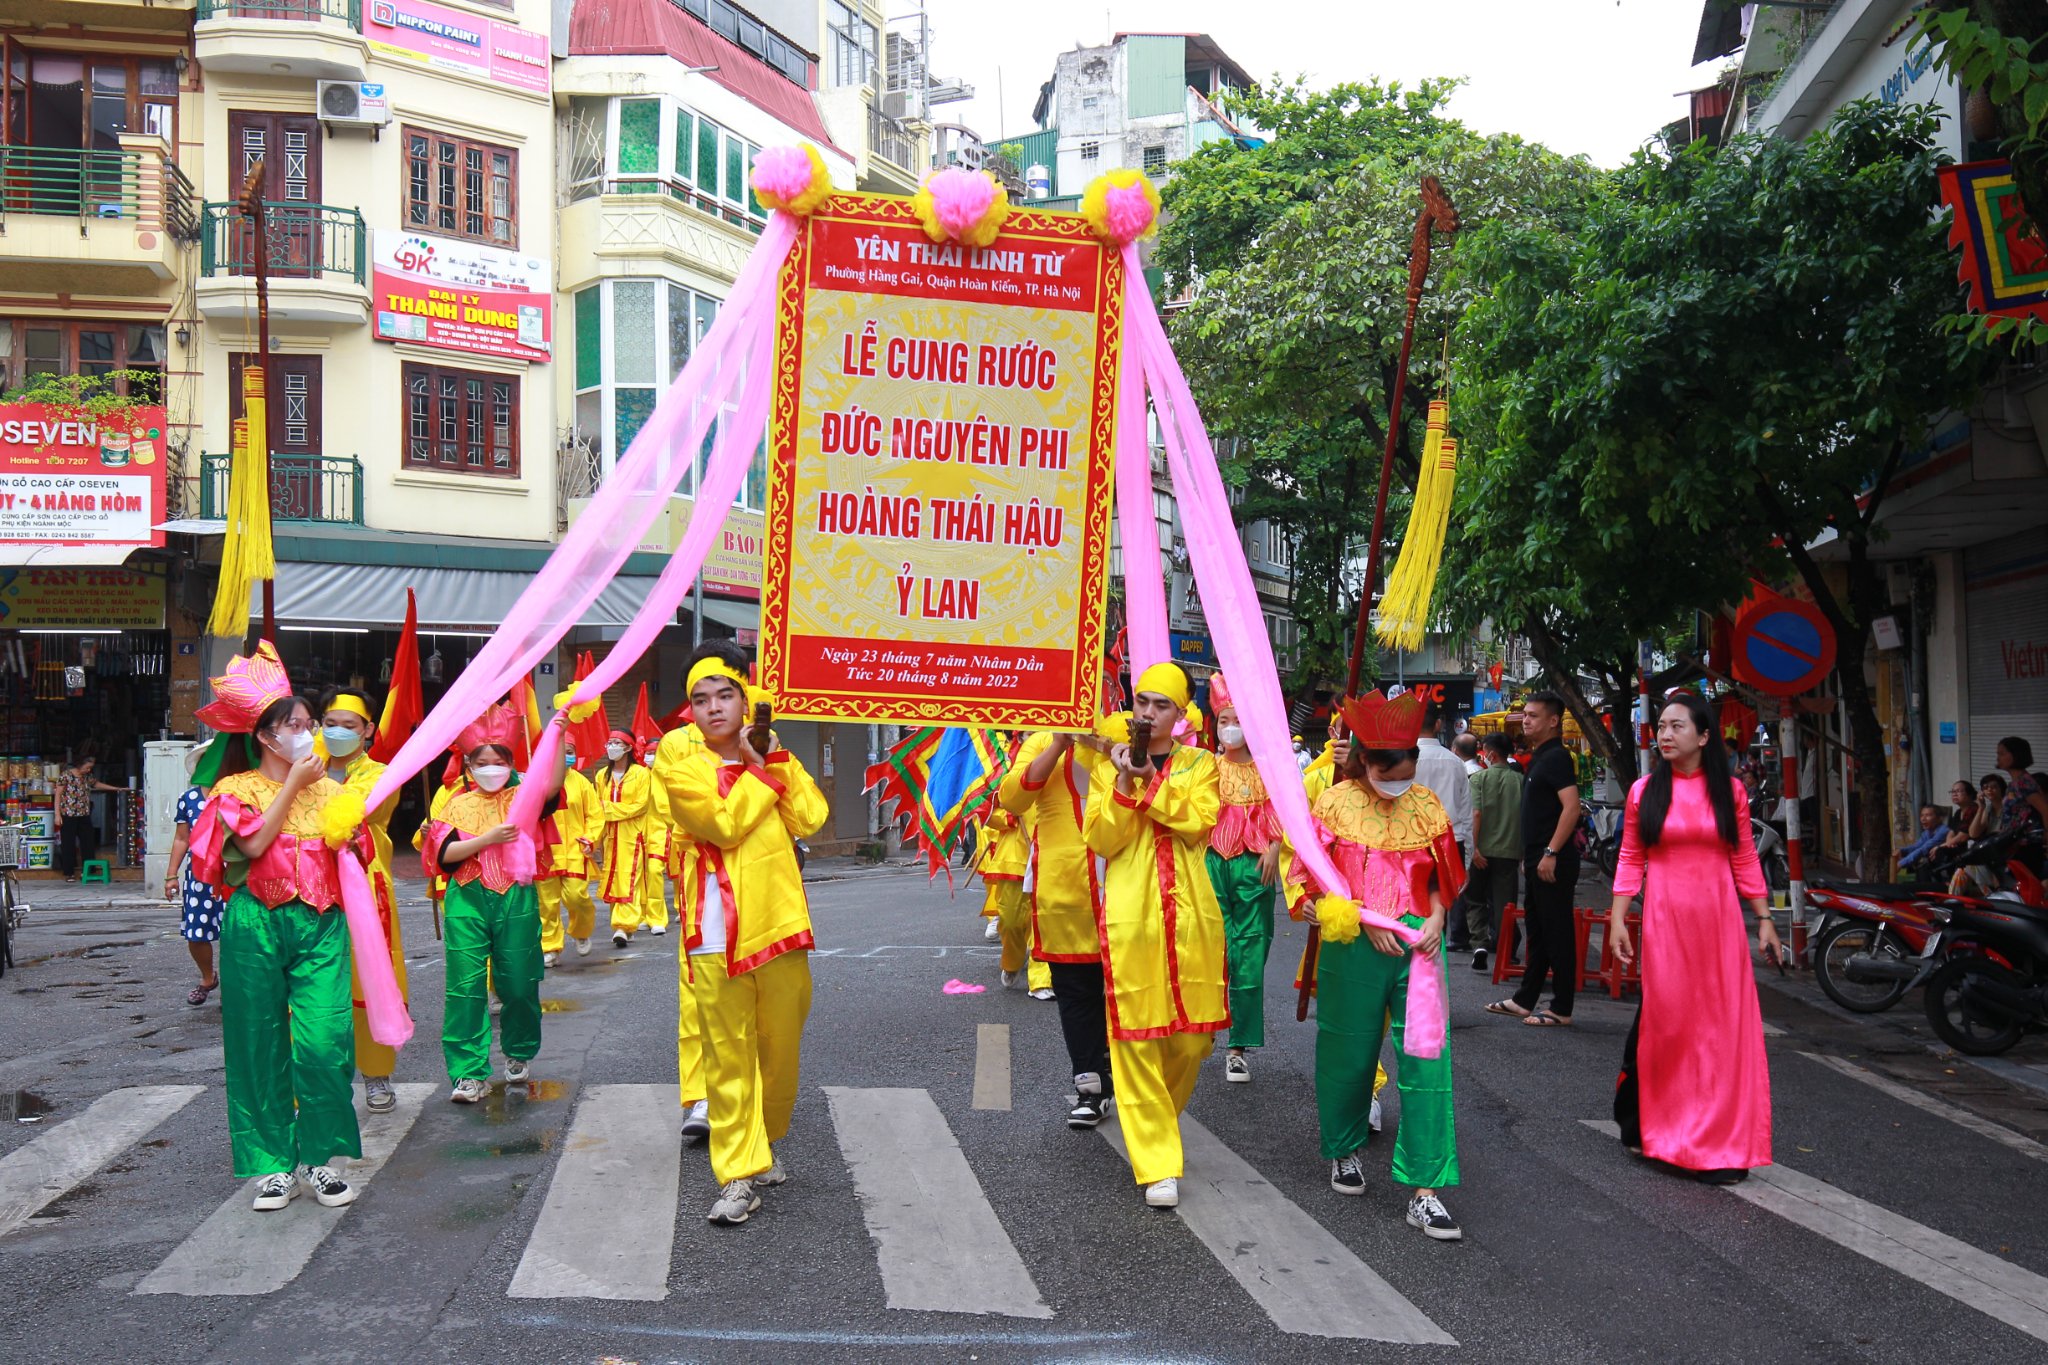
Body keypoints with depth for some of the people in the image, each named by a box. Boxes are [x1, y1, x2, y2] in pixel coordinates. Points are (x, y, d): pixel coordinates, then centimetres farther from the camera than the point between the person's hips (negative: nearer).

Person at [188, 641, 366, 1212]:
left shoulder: (330, 789, 14)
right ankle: (274, 1164, 14)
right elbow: (253, 843, -13)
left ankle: (324, 1159, 4)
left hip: (321, 926, 2)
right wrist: (293, 784, -7)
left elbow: (353, 855, 14)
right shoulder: (237, 789, 4)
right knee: (261, 1045, 3)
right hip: (257, 924, -1)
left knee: (324, 1041, -9)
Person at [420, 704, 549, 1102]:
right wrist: (488, 839, -14)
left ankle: (518, 1055, 28)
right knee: (466, 986, -5)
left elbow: (553, 784, -12)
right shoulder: (459, 805, 8)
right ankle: (469, 1072, 1)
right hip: (468, 902, 0)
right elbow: (445, 854, -3)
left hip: (516, 900, 0)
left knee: (519, 984, 5)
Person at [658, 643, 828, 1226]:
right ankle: (739, 1175, 4)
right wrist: (759, 769, -7)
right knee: (728, 1055, -2)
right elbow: (724, 824, -16)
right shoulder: (681, 765, -1)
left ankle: (764, 1144, 33)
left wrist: (779, 759, -5)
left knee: (782, 1047, 12)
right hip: (718, 929, -4)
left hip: (780, 921, 4)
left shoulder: (771, 759, 13)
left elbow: (810, 818, -2)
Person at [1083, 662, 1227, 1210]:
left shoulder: (1199, 764, 10)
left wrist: (1152, 779, -14)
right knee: (1135, 1035, -6)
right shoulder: (1111, 763, 9)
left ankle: (1158, 1117, 32)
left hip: (1189, 914, 1)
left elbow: (1199, 821, -8)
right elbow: (1101, 838, -1)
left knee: (1194, 1032, 4)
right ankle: (1157, 1164, -1)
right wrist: (1124, 781, -13)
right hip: (1129, 913, -1)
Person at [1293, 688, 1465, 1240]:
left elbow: (1439, 876, 13)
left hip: (1418, 942, 2)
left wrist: (1435, 919, -5)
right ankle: (1345, 1151, 37)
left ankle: (1425, 1190, 0)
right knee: (1349, 1053, 11)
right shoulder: (1336, 803, -2)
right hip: (1354, 945, -2)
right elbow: (1320, 878, -4)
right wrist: (1367, 919, -15)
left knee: (1427, 1060, -5)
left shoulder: (1426, 804, 6)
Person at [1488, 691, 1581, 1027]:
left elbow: (1571, 808, -22)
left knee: (1558, 934, -3)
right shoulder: (1539, 757, 17)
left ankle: (1561, 1009, 3)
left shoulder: (1556, 757, -13)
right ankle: (1524, 1000, 22)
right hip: (1537, 860, 10)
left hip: (1553, 862, -10)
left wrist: (1551, 853, -25)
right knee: (1537, 932, 15)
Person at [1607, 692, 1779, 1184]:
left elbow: (1745, 860, 8)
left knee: (1723, 1026, 2)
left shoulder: (1729, 791, 4)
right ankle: (1639, 1124, 19)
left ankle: (1723, 1146, 12)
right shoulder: (1644, 791, 3)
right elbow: (1630, 859, 4)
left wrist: (1764, 920, 5)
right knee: (1663, 1021, 0)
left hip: (1718, 920, 1)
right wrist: (1617, 919, -3)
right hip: (1664, 918, -1)